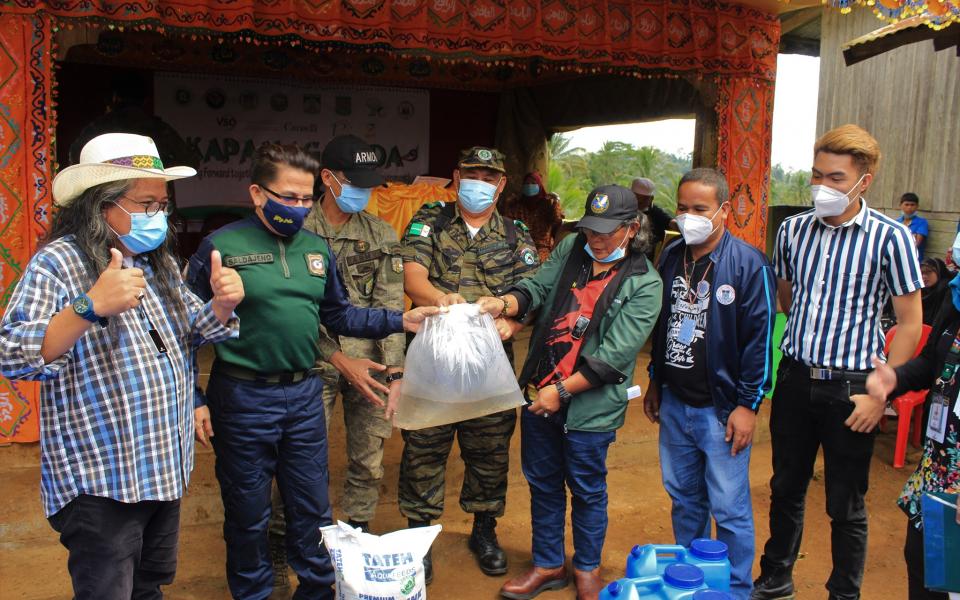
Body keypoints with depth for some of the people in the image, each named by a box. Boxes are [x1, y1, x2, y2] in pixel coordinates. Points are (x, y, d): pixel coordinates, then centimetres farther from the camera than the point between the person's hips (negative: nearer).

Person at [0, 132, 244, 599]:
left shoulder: (159, 262, 9)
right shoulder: (58, 263, -14)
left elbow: (192, 331, 17)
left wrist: (221, 306, -6)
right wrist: (90, 306, -38)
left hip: (165, 470, 7)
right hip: (100, 484, -7)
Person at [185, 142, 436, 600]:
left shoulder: (317, 249, 6)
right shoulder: (222, 246, -9)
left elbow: (338, 315, 13)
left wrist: (400, 321, 2)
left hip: (305, 395, 4)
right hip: (243, 398, -4)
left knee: (312, 508, 16)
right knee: (248, 514, 12)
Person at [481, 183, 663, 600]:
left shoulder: (644, 285, -12)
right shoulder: (570, 249, 3)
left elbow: (614, 355, -17)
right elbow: (537, 288, 1)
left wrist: (562, 390, -19)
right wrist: (504, 303, -21)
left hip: (589, 406, -5)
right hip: (539, 393, 5)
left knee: (587, 490, 12)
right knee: (542, 483, 17)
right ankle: (548, 565, 36)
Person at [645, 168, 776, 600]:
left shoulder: (749, 264, -13)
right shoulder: (671, 257, 7)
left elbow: (760, 337, -12)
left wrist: (748, 405, -13)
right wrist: (655, 381, 18)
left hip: (721, 409, -6)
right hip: (674, 403, 6)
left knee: (729, 509, 2)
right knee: (684, 498, 18)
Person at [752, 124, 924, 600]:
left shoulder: (890, 238, -11)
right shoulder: (793, 229, 1)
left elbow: (910, 323, -8)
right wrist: (809, 340, 11)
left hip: (849, 387, -4)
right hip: (794, 379, 4)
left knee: (846, 507, 10)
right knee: (785, 490, 18)